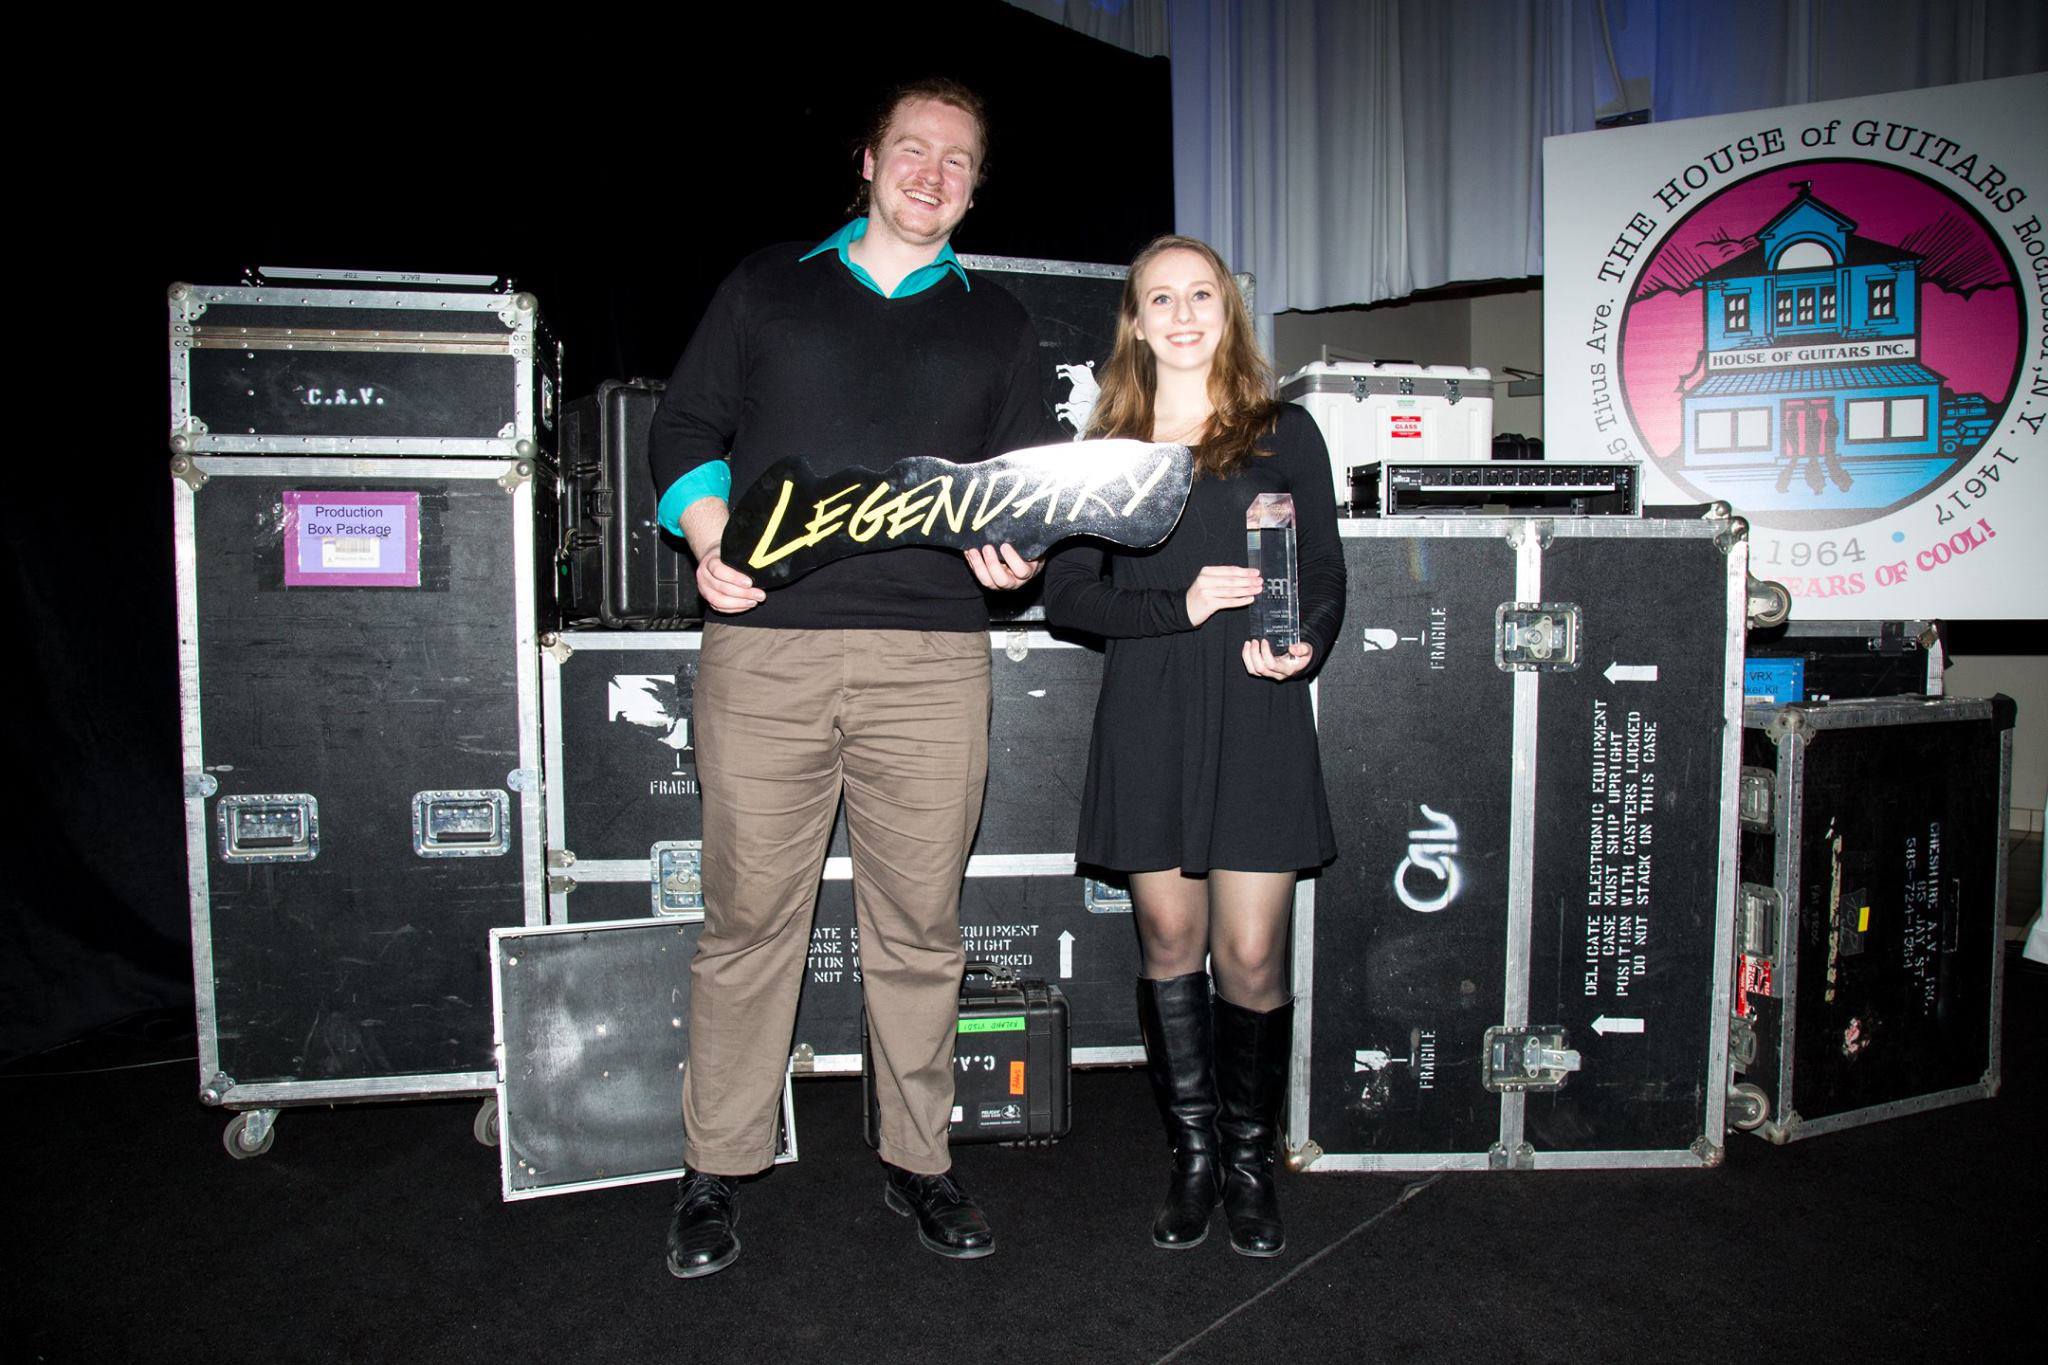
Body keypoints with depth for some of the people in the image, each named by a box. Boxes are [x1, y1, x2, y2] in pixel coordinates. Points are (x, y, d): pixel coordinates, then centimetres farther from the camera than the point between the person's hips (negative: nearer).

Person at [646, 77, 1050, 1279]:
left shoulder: (998, 324, 20)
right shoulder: (766, 285, 17)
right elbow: (687, 426, 13)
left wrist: (1014, 551, -7)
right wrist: (710, 535, -6)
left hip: (933, 657, 1)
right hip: (764, 645, -1)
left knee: (921, 924, 5)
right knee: (749, 917, 3)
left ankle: (919, 1159, 22)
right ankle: (718, 1171, 18)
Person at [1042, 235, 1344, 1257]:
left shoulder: (1284, 435, 9)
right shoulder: (1107, 452, 11)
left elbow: (1327, 575, 7)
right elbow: (1065, 591, 4)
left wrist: (1302, 647, -14)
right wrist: (1179, 605, -12)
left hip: (1256, 716, -1)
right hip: (1148, 721, 1)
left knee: (1252, 952, -1)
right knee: (1169, 941, 7)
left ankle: (1250, 1159, 19)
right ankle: (1193, 1156, 23)